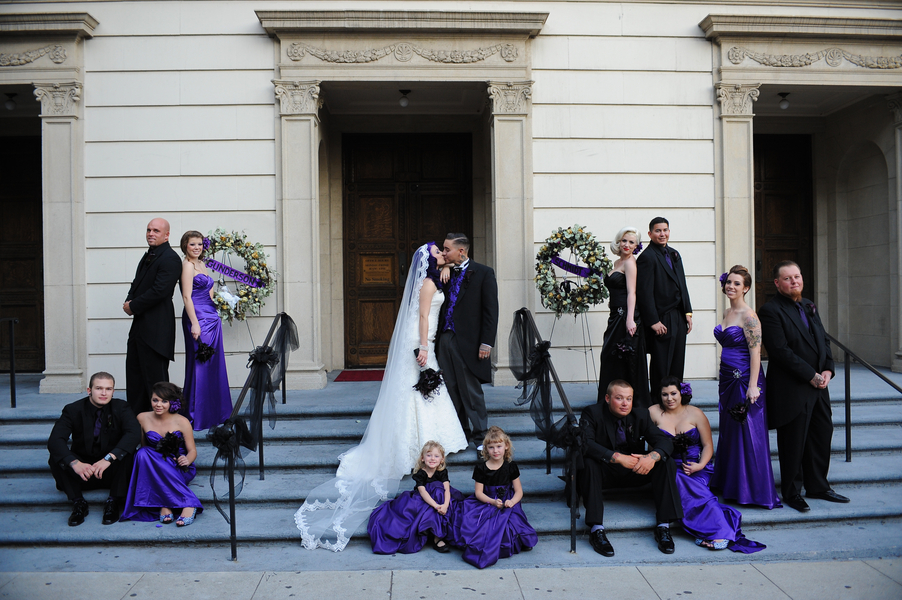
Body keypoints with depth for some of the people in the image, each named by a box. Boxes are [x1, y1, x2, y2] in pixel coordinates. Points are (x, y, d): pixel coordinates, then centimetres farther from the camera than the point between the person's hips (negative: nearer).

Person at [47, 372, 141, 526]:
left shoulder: (121, 408, -8)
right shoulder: (73, 410, -8)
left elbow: (134, 433, -26)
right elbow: (54, 440, -22)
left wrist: (108, 458, -38)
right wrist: (75, 463, -39)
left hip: (112, 472, -1)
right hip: (82, 469, 1)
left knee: (126, 453, -30)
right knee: (56, 458, -24)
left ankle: (113, 503, -16)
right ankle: (78, 502, -12)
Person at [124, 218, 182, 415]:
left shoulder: (170, 259, -14)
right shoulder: (148, 256, 17)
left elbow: (159, 291, -22)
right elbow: (137, 283, 21)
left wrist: (133, 306, -12)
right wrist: (129, 301, 1)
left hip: (156, 328, -10)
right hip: (140, 325, 10)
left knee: (155, 376, -3)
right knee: (134, 370, 16)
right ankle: (135, 416, 28)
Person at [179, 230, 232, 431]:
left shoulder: (201, 264, 17)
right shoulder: (187, 265, -9)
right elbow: (187, 297, -16)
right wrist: (194, 324, -20)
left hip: (211, 317, 9)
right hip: (198, 318, -9)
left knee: (213, 364, 12)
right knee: (200, 364, -5)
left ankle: (214, 412, 21)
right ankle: (197, 416, 3)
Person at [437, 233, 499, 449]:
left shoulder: (483, 273, -4)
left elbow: (491, 310, -8)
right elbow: (442, 307, 14)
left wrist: (486, 343, -13)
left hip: (467, 342, -6)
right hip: (445, 339, 6)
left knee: (471, 392, 1)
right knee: (452, 390, 11)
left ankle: (481, 435, 13)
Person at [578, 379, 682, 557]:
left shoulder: (640, 414, 1)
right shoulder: (592, 413, -11)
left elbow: (665, 442, -6)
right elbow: (585, 444, -27)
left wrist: (652, 456, -30)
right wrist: (618, 457, -37)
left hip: (634, 472, 4)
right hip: (604, 472, -3)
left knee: (666, 462, -18)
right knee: (588, 463, -35)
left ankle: (663, 526, -20)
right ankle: (596, 529, -35)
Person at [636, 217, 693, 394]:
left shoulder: (674, 254, 16)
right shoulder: (647, 257, -10)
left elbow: (682, 286, 19)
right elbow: (645, 293, -15)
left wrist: (688, 312, 11)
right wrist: (654, 322, -17)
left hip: (679, 318, 8)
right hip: (662, 321, -8)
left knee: (677, 366, 12)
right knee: (661, 369, -1)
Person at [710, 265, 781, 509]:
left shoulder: (749, 316, -12)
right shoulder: (726, 313, 12)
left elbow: (755, 352, -17)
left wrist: (752, 386, -22)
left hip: (745, 379, -8)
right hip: (728, 379, 8)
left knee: (748, 434, -2)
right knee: (729, 431, 15)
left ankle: (753, 490, 8)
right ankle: (731, 485, 27)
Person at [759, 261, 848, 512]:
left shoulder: (809, 306, 14)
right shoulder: (770, 311, -13)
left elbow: (823, 339, 15)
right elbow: (781, 351, -19)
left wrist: (827, 369, -1)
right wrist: (811, 376, -16)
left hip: (818, 385, 8)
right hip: (791, 389, -8)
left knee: (822, 434, 14)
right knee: (793, 443, 2)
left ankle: (818, 486, 30)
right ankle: (791, 493, 18)